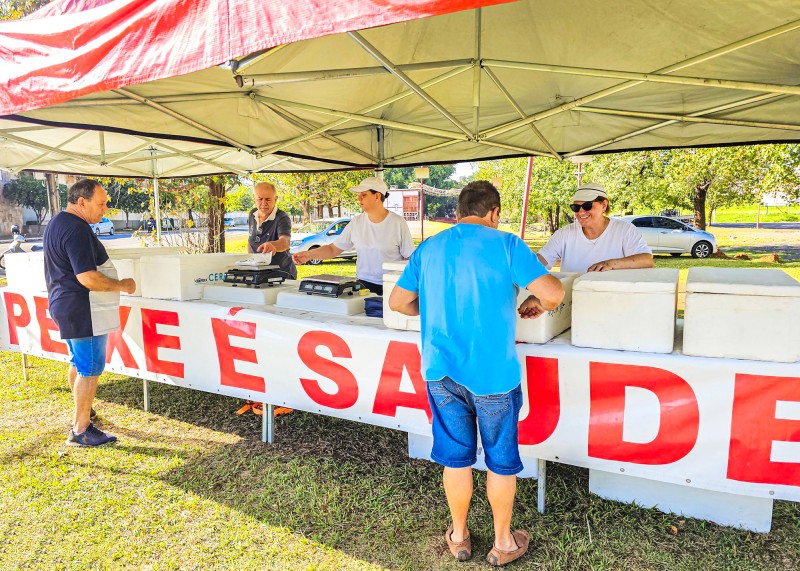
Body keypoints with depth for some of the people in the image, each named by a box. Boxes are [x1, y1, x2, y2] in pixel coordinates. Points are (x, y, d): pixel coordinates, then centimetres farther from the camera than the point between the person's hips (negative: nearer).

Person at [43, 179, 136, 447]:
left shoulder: (58, 222, 13)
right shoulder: (77, 229, -22)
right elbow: (88, 279, -28)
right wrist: (123, 285, -15)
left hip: (66, 307, 11)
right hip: (83, 312, -11)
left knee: (78, 363, 23)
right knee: (90, 369, -3)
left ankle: (82, 411, 40)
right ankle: (80, 431, 4)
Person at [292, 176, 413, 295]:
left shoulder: (398, 223, -4)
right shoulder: (356, 222, 6)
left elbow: (410, 258, -2)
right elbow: (333, 249, 10)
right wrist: (309, 254, -5)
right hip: (363, 284, 3)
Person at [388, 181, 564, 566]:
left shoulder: (428, 249, 5)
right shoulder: (505, 244, -8)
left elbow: (398, 301, 9)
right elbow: (553, 292, -14)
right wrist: (540, 305, 8)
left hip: (441, 371, 4)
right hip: (492, 373, -3)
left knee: (455, 457, 18)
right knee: (501, 460, 15)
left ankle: (459, 537, 36)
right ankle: (503, 543, 33)